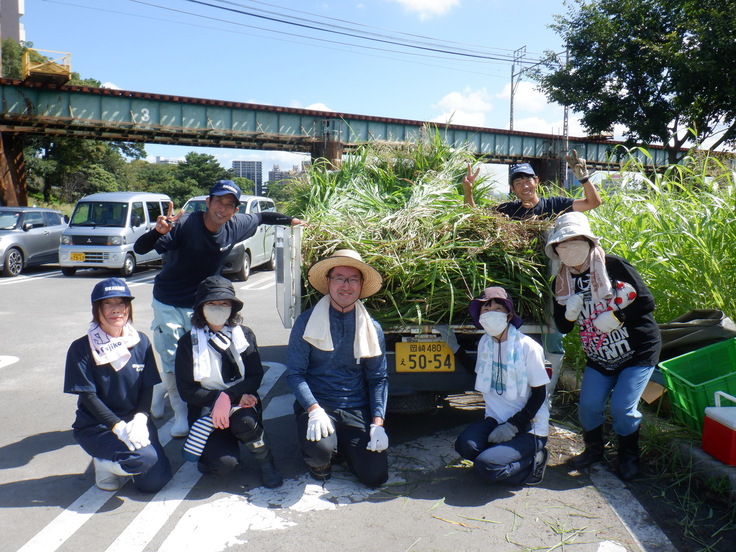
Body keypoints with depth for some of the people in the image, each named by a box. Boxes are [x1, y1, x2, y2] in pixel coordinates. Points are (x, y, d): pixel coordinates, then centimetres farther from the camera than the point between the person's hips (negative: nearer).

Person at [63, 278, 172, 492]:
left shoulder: (141, 343, 2)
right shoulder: (81, 348, -7)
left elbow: (147, 389, 1)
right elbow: (88, 397, -11)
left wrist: (140, 419, -18)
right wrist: (119, 427, -23)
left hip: (135, 420, 4)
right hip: (96, 426, -3)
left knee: (155, 481, -11)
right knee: (144, 458, -28)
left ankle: (119, 461, 17)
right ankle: (104, 462, 3)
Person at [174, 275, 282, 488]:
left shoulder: (244, 335, 3)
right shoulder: (188, 342, -2)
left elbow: (255, 377, -5)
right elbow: (186, 391, -6)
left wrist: (228, 396, -24)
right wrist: (228, 397, -18)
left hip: (241, 405, 1)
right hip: (206, 411, -1)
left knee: (244, 420, -35)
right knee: (225, 463, -26)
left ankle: (265, 462, -5)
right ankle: (212, 454, 11)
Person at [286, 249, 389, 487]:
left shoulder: (372, 328, 4)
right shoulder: (307, 322, -4)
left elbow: (378, 378, 5)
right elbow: (294, 372, -6)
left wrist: (378, 423, -8)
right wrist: (314, 410, -21)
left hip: (357, 411, 3)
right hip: (317, 405, -2)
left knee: (375, 475, -10)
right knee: (320, 450, -32)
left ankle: (345, 446, 22)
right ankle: (321, 463, 7)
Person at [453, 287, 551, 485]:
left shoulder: (528, 347, -14)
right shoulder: (484, 342, 4)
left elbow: (539, 395, -10)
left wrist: (512, 426, -17)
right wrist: (456, 348, 14)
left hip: (529, 427, -5)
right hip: (495, 419, 5)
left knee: (486, 466, -25)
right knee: (464, 445, -24)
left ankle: (533, 461, 1)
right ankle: (504, 452, 2)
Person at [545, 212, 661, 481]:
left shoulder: (614, 265, -16)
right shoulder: (562, 282, -2)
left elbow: (647, 302, -14)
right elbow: (562, 327, 1)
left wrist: (616, 317, -25)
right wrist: (570, 312, -20)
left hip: (638, 351, -4)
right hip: (599, 357, 4)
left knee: (622, 408, -9)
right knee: (588, 406, -2)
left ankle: (629, 456, 21)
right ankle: (594, 449, 29)